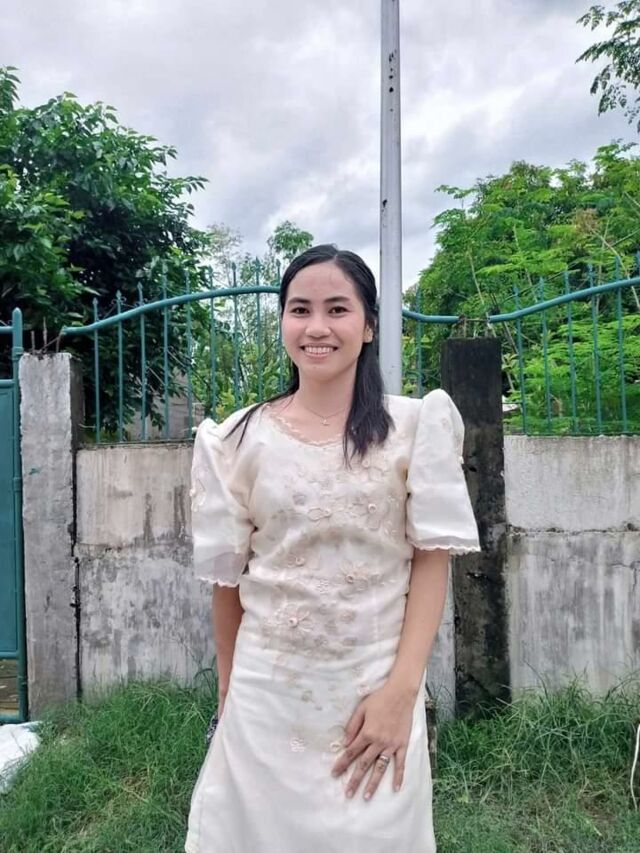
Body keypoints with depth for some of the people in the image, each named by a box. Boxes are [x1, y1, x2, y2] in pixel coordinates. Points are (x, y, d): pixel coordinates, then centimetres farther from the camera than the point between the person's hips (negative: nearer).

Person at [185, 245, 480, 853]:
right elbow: (226, 578, 3)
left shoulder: (416, 425, -6)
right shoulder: (238, 439, -3)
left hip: (380, 692, -1)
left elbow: (431, 562, -5)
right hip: (265, 695, 1)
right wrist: (228, 692, 9)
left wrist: (400, 691, -11)